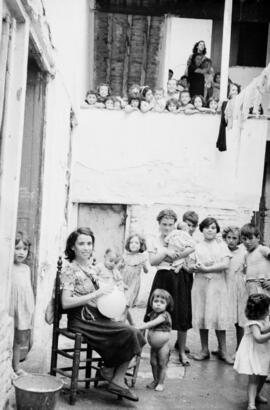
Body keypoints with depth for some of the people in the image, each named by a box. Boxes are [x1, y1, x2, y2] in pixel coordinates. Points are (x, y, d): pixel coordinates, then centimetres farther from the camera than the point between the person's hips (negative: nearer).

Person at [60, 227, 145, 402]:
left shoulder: (91, 266, 13)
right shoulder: (70, 270, -9)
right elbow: (65, 303, -18)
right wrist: (97, 294, -20)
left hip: (97, 316, 7)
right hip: (81, 320, -7)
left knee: (135, 334, -11)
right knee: (129, 332, -20)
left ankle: (117, 381, -6)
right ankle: (108, 369, 0)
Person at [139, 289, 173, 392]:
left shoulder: (164, 315, -19)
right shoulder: (152, 314, 5)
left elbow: (152, 323, -28)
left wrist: (139, 327, -31)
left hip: (163, 345, -6)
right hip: (153, 345, 6)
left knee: (162, 364, 3)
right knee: (153, 363, 11)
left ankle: (161, 383, 15)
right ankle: (155, 380, 26)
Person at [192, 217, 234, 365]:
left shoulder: (221, 245, 5)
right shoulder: (197, 246, 8)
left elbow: (226, 264, -7)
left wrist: (206, 268, -12)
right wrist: (196, 268, -17)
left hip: (217, 284, -1)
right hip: (200, 284, 1)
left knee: (219, 317, -2)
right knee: (202, 316, 3)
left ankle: (223, 351, 7)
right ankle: (204, 349, 14)